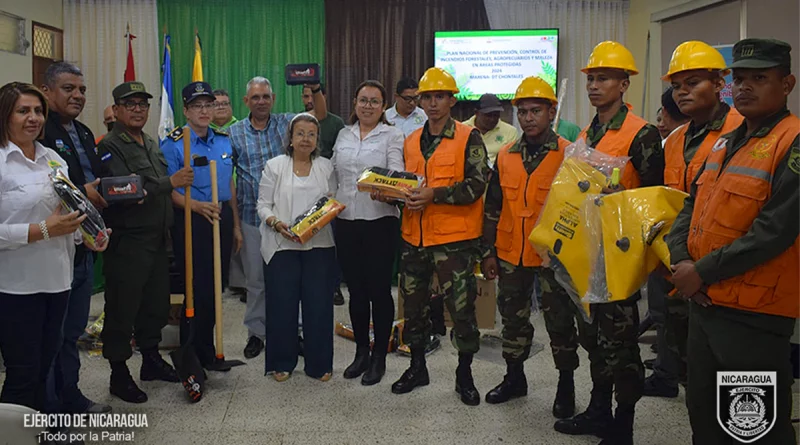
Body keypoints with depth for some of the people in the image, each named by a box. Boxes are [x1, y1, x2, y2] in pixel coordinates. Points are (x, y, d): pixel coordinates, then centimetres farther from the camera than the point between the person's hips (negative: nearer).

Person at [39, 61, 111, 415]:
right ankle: (50, 414, 17)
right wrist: (80, 192, -21)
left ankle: (71, 397, 35)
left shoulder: (84, 133, 16)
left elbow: (100, 179, 20)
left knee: (73, 329, 20)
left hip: (85, 249, 9)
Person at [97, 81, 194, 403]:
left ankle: (151, 359, 32)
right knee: (123, 308, 1)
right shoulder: (110, 147, -10)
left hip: (157, 238, 8)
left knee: (157, 303, 16)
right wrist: (171, 182, -20)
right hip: (127, 241, -8)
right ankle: (119, 374, 13)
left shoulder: (152, 145, 17)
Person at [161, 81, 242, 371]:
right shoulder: (173, 143, -7)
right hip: (191, 220, -5)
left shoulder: (224, 140, 10)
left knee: (216, 287, 12)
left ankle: (208, 350, 29)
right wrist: (197, 206, -26)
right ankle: (192, 357, 16)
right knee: (196, 289, 0)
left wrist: (235, 225, 15)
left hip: (222, 218, 5)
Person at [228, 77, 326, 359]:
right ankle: (256, 331, 22)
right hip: (252, 217, 0)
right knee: (255, 277, 9)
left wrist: (315, 88, -21)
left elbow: (320, 114, -4)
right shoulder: (234, 133, 4)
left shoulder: (286, 123, 5)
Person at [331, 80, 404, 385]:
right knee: (356, 289, 12)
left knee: (379, 289, 1)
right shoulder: (343, 135, 14)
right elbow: (334, 174, 18)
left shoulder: (392, 135, 0)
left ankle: (379, 358, 15)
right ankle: (361, 352, 27)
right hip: (346, 221, 4)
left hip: (380, 220, -4)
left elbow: (397, 174, -12)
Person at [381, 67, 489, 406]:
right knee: (413, 305, 14)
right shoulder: (411, 142, 14)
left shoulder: (468, 138, -4)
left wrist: (434, 194, -23)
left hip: (454, 238, -5)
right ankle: (417, 367, 32)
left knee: (461, 308, 1)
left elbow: (476, 185, -14)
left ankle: (464, 375, 20)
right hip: (414, 238, 6)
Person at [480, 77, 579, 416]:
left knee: (560, 321, 7)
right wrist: (489, 252, 7)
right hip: (511, 254, 4)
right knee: (513, 317, 15)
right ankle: (514, 378, 32)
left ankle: (566, 385, 24)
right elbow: (493, 208, 10)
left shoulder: (568, 155, -6)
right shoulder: (505, 156, 6)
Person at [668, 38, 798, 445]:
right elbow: (692, 207, 12)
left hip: (753, 315, -8)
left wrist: (703, 272, -18)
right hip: (704, 302, 8)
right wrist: (680, 260, -5)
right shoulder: (724, 143, 12)